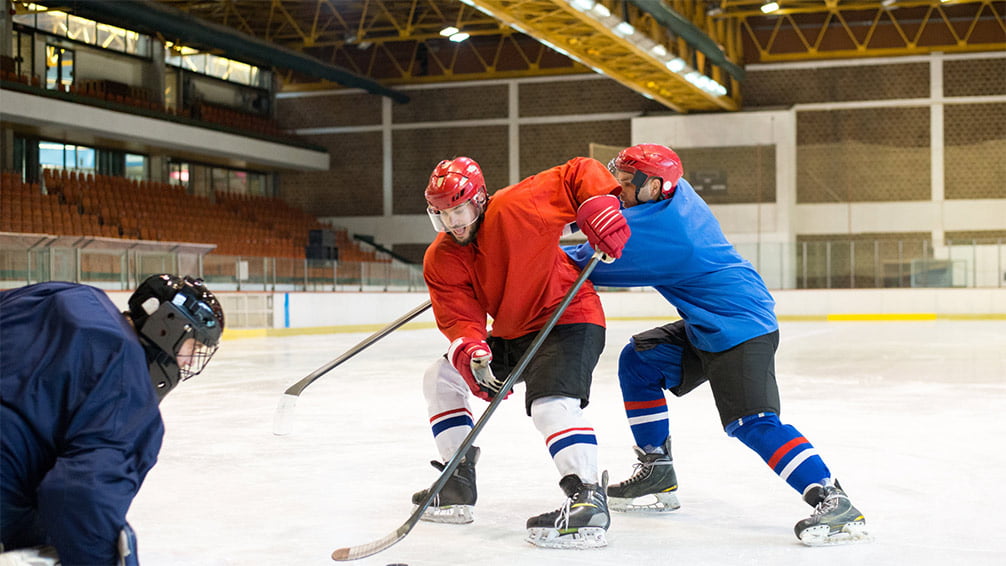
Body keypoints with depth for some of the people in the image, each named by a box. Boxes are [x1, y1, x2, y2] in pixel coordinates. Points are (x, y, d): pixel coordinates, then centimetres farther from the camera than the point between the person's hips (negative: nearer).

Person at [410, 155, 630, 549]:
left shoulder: (516, 208, -22)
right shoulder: (439, 261, -4)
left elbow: (580, 173, -16)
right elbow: (459, 318, -12)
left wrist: (600, 210, -33)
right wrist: (471, 353, -33)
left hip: (569, 320, -8)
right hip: (510, 333, 8)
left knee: (551, 404, -31)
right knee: (440, 378, 11)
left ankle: (588, 503, -31)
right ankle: (458, 487, 15)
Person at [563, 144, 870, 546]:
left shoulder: (658, 225, -22)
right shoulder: (676, 192, 5)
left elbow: (593, 262, -12)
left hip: (740, 330, -11)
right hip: (707, 329, 11)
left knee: (752, 421, -20)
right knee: (639, 359, 13)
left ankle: (834, 502, -23)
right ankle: (657, 475, 18)